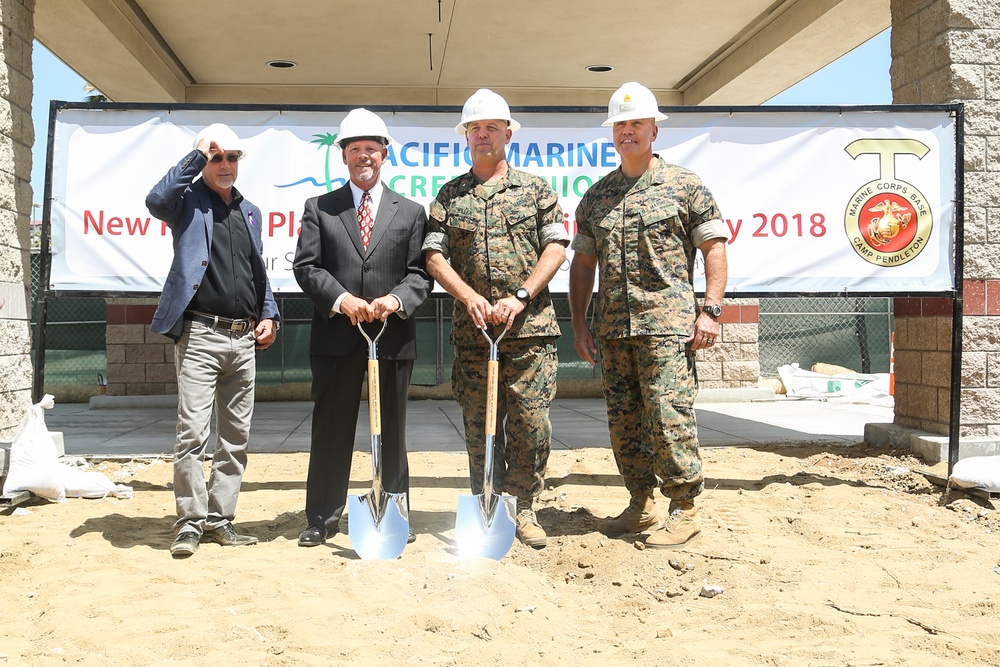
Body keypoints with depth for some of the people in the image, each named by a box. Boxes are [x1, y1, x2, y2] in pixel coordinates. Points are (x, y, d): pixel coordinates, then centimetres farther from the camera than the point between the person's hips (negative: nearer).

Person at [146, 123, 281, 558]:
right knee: (192, 432, -10)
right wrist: (197, 155, -14)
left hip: (243, 338, 6)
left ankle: (219, 519, 16)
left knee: (236, 437, 8)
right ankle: (190, 521, 1)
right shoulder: (189, 201, 3)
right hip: (199, 335, -5)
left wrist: (269, 315, 9)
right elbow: (156, 201, -21)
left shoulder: (250, 212, 20)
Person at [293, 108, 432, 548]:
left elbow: (421, 273, 4)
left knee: (392, 429, 9)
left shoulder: (410, 212, 10)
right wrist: (340, 299, -15)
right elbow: (306, 266, 1)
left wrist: (397, 299, -16)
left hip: (393, 336, 0)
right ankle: (323, 518, 16)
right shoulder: (319, 209, 9)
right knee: (331, 429, 6)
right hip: (335, 335, 0)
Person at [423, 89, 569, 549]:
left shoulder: (535, 189, 9)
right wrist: (471, 298, -10)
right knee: (479, 423, 4)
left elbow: (556, 248, 2)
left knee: (530, 420, -3)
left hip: (530, 325, -1)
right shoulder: (449, 196, 12)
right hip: (472, 327, 1)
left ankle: (521, 508, 12)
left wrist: (520, 297, -10)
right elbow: (434, 257, 5)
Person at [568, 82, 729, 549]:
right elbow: (582, 263, 17)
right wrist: (579, 322, 10)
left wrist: (710, 310, -9)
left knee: (669, 414, -9)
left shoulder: (685, 185, 3)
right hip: (612, 327, 5)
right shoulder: (595, 197, 15)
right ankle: (641, 505, 21)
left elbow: (714, 248, 1)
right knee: (623, 420, 9)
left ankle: (684, 510, 2)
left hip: (667, 322, -5)